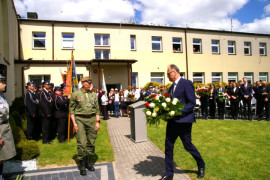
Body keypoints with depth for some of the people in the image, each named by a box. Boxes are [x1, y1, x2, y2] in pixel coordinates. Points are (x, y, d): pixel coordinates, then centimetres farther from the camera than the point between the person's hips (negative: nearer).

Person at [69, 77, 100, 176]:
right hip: (80, 119, -3)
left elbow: (97, 109, 12)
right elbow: (71, 109, 2)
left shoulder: (93, 94, 10)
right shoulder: (75, 94, 1)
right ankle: (82, 165, 8)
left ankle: (88, 162, 25)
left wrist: (97, 122, 4)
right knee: (82, 143, -6)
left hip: (91, 119, 4)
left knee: (91, 142, 8)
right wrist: (74, 123, -5)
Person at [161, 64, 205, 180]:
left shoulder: (186, 83, -11)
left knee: (188, 145, 6)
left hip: (183, 121, -7)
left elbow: (192, 103, -16)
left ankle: (201, 166, 35)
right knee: (168, 145, 7)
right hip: (172, 120, 8)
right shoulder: (172, 87, 14)